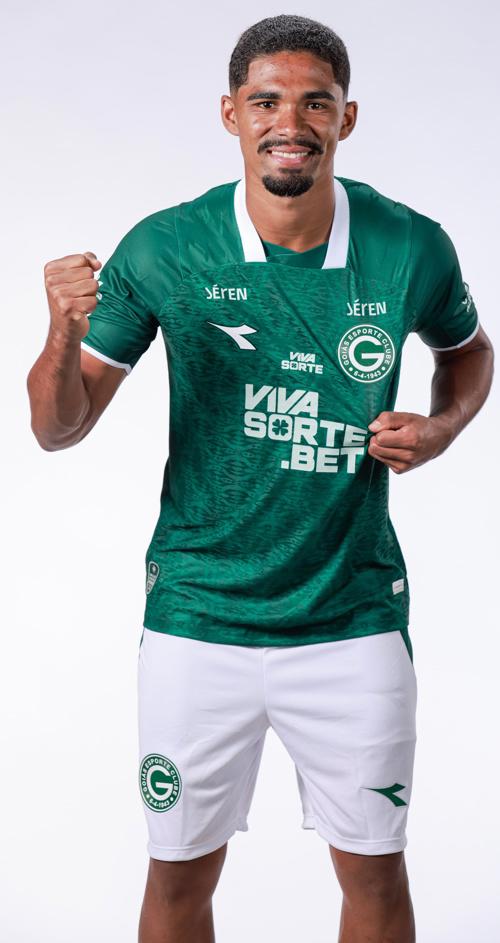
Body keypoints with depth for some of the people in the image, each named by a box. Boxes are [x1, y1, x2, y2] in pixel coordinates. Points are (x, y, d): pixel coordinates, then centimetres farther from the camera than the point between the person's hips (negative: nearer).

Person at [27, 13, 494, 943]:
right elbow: (59, 428, -4)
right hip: (196, 616, 0)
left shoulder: (411, 248, -7)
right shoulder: (162, 250, -9)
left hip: (353, 619, 1)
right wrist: (64, 334, -24)